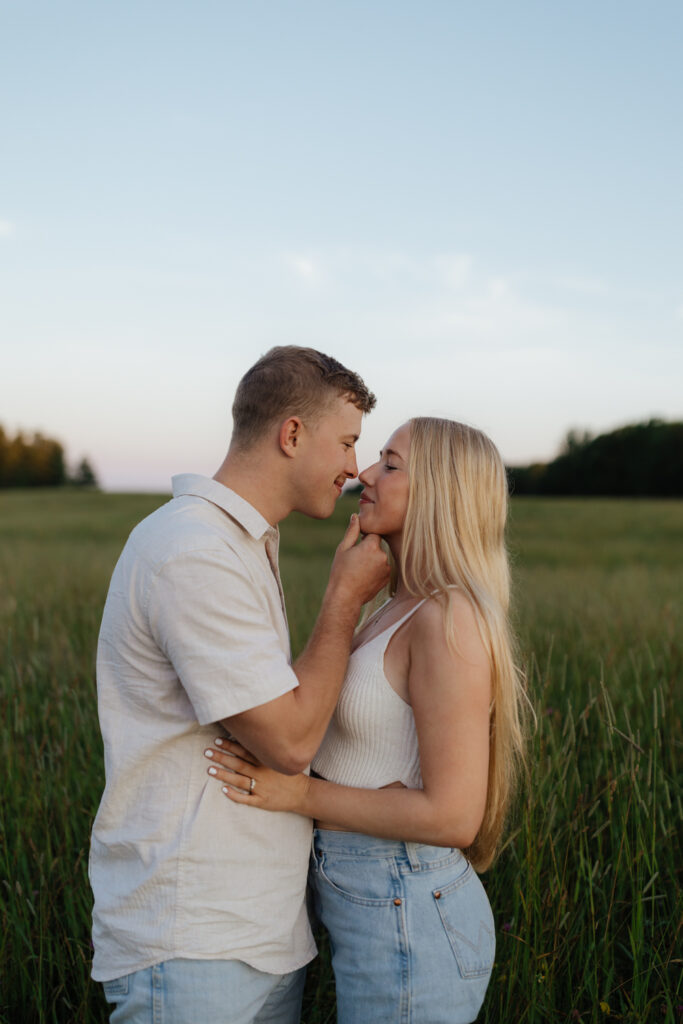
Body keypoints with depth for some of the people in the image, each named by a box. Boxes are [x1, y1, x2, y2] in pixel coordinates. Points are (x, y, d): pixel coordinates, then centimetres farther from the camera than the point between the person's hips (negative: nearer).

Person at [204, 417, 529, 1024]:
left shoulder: (451, 621, -22)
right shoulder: (404, 612, 7)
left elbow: (452, 815, -24)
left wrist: (300, 795, -19)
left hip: (406, 927, -9)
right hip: (381, 911, 9)